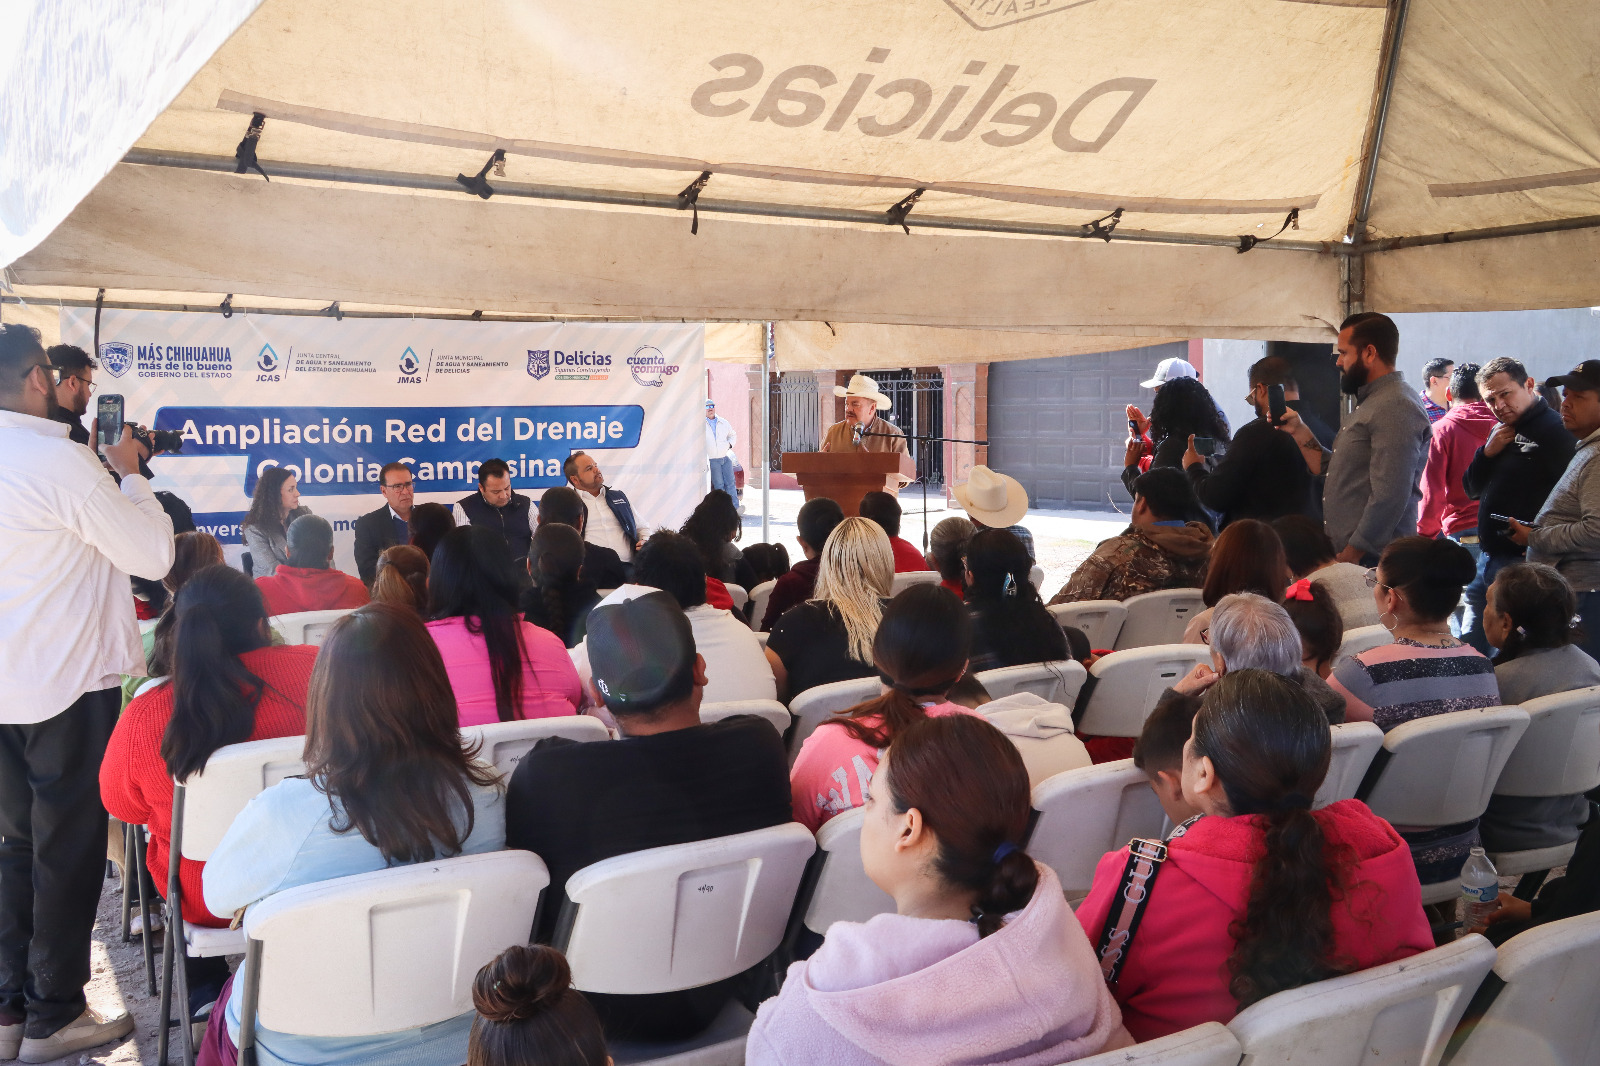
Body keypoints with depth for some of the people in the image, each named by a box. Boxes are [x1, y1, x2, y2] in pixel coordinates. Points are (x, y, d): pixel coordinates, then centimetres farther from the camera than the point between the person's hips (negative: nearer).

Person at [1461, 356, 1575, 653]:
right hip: (1488, 559, 9)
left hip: (1522, 562, -9)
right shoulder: (1502, 431, 16)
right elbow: (1472, 489, 17)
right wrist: (1488, 453, -1)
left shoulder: (1556, 431, -12)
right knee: (1469, 647, 14)